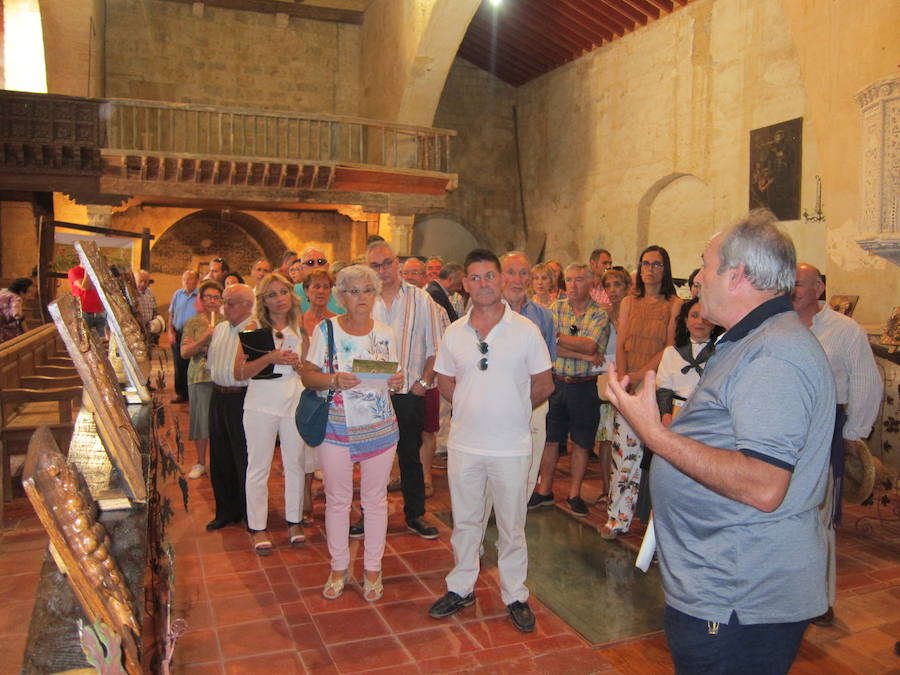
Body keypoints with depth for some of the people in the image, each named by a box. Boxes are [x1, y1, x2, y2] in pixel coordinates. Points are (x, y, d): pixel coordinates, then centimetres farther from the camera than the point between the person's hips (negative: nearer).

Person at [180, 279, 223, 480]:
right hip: (200, 377, 0)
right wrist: (204, 338, -16)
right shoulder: (194, 323, 4)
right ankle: (200, 463, 21)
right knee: (201, 419, 7)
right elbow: (184, 352, -4)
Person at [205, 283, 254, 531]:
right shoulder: (219, 329, 11)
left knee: (244, 458, 2)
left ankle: (250, 513, 19)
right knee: (220, 457, 15)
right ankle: (226, 510, 30)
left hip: (242, 398, -8)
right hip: (219, 396, 8)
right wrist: (218, 384, 8)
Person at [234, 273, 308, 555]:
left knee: (296, 463, 8)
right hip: (262, 403, -2)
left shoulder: (300, 328, 7)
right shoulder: (255, 328, -2)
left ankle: (294, 521, 23)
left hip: (295, 402, 3)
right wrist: (270, 357, -21)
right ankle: (257, 527, 17)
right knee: (258, 467, 5)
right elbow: (240, 372, -9)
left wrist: (299, 365, -6)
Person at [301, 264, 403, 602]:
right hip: (336, 427, -2)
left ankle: (372, 569, 25)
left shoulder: (385, 334, 6)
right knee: (337, 500, 9)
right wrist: (334, 380, -22)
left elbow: (393, 378, 11)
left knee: (375, 499, 9)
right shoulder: (326, 329, -2)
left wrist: (396, 381, -12)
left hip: (380, 428, 2)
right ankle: (339, 567, 27)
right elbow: (308, 374, -3)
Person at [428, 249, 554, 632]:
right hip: (463, 443, 3)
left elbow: (544, 385, 1)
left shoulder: (525, 330, -6)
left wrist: (511, 410, 4)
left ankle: (515, 595, 28)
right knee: (464, 520, 16)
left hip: (511, 446, -2)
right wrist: (475, 409, 6)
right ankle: (461, 588, 33)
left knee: (512, 525, 11)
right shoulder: (454, 333, 1)